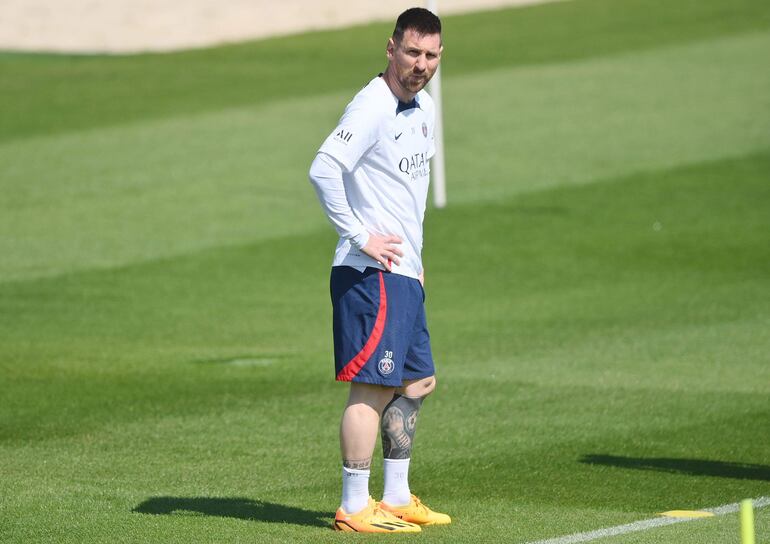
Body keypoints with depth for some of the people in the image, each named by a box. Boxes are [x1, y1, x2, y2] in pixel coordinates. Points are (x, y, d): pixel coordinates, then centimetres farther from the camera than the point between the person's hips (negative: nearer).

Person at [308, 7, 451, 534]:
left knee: (416, 382, 15)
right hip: (371, 273, -10)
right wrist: (361, 236, -23)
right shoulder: (372, 107, -15)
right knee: (372, 387, -9)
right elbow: (324, 170, -27)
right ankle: (354, 507, -6)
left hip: (405, 273, 10)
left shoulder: (424, 108, 14)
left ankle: (397, 498, 25)